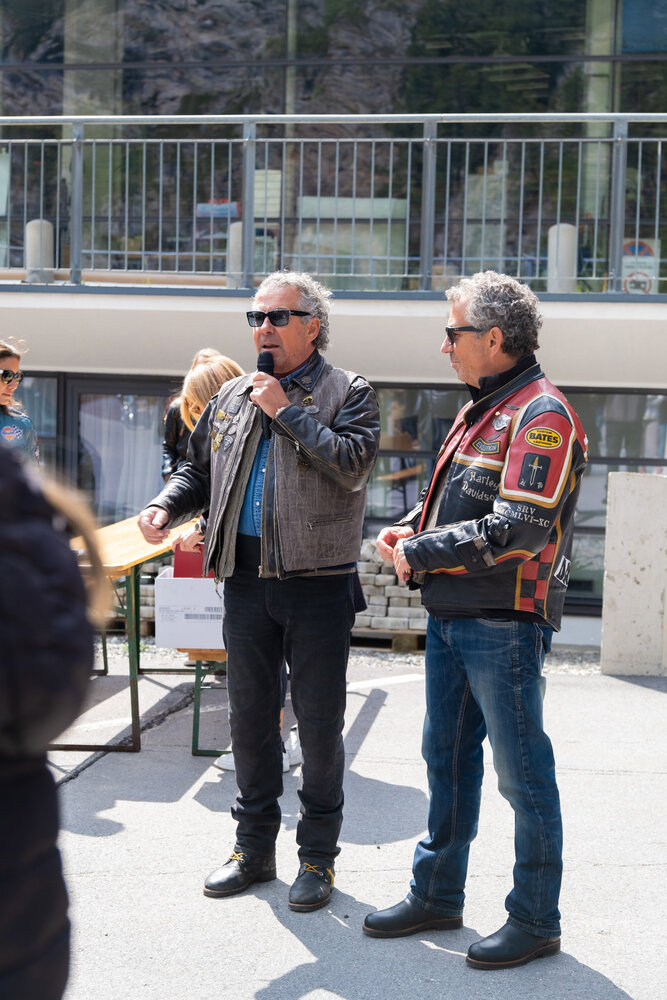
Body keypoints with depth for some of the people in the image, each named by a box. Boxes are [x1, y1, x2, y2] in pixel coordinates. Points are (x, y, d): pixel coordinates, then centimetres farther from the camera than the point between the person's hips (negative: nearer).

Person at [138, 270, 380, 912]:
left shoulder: (347, 393, -2)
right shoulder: (233, 397, 14)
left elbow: (352, 464, -19)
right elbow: (200, 467, 21)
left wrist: (286, 411, -16)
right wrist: (166, 506, 1)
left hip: (317, 581, -5)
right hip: (245, 577, 5)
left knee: (318, 722, 4)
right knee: (249, 715, 12)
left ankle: (318, 856, 19)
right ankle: (254, 847, 27)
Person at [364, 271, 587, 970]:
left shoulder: (541, 415, -15)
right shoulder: (480, 409, 15)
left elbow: (518, 531, -24)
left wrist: (421, 553, -16)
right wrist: (410, 531, 5)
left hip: (503, 622, -9)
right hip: (449, 616, 10)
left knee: (522, 772, 2)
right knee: (446, 757, 16)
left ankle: (535, 921, 15)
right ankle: (438, 896, 30)